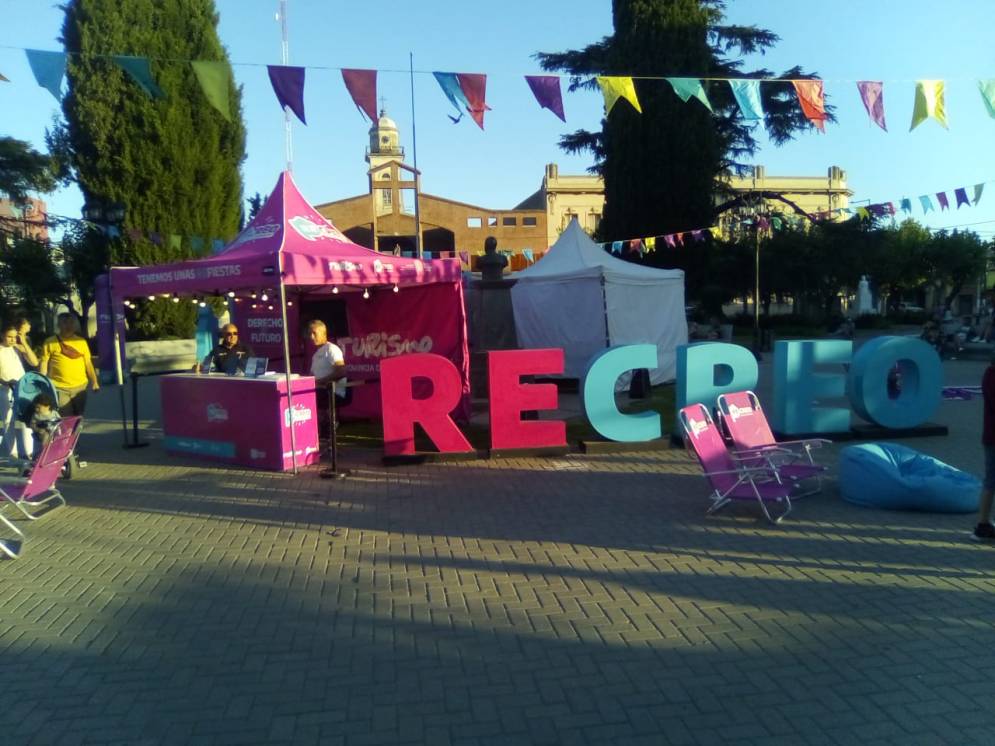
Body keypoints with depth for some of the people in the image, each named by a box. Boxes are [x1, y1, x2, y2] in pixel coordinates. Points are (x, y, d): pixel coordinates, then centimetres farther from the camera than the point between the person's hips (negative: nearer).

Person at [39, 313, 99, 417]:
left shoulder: (82, 341, 8)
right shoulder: (50, 342, 0)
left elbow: (88, 363, 11)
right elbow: (43, 363, 0)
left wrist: (94, 382, 6)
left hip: (80, 387, 3)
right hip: (59, 388, -3)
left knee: (78, 417, 11)